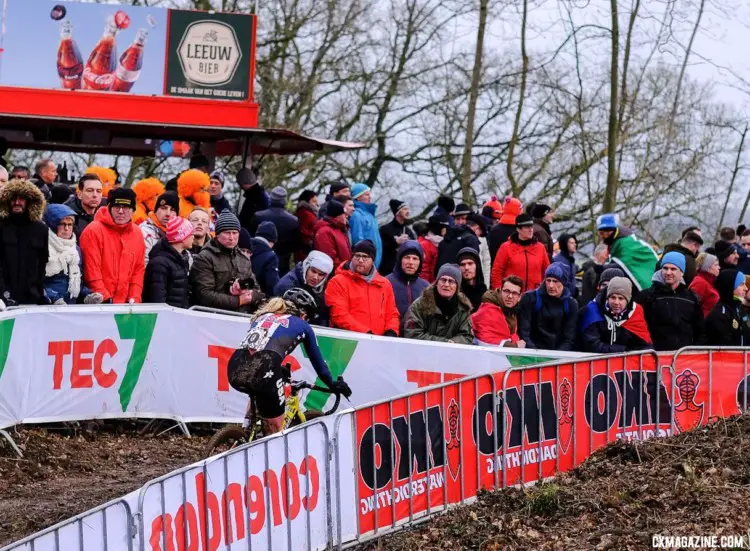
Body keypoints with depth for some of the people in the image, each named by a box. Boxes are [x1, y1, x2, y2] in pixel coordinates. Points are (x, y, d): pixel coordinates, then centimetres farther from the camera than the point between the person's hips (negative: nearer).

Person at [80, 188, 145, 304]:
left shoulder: (137, 233, 10)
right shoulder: (94, 231, -7)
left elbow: (139, 269, 12)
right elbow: (91, 270, -12)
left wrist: (134, 299, 0)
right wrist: (106, 299, -15)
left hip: (125, 304, 5)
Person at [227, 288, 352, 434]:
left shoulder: (262, 316, 33)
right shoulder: (302, 326, 22)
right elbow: (318, 361, 31)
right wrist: (333, 385, 47)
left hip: (235, 371, 5)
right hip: (263, 371, -5)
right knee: (276, 427, 11)